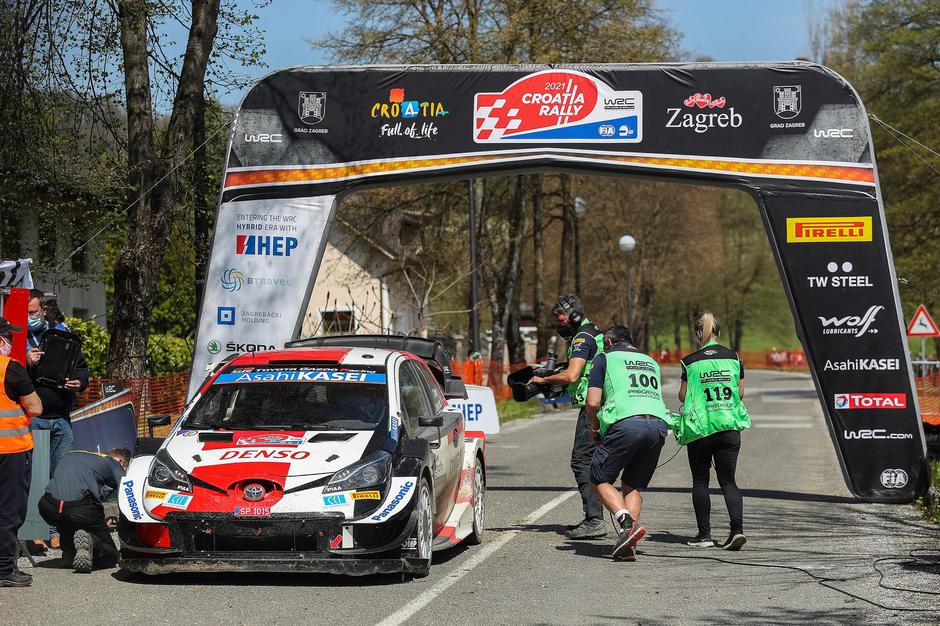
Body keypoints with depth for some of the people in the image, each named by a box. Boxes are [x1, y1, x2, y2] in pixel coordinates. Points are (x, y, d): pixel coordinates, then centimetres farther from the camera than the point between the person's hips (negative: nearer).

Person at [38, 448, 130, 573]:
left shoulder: (71, 455, 35)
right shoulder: (113, 464, 19)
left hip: (49, 507, 4)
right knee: (110, 557, 12)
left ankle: (69, 554, 17)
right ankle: (91, 541, -18)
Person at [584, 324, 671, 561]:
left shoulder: (605, 358, 15)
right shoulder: (651, 362, 32)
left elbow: (593, 402, 5)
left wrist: (594, 428, 24)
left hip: (625, 424, -5)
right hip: (659, 424, 5)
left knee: (600, 480, 10)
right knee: (632, 486, 17)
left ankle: (628, 524, -14)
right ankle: (628, 546, 2)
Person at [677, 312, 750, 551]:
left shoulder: (690, 362, -5)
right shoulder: (734, 358, 3)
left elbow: (683, 396, 0)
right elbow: (740, 393, 7)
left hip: (700, 428, -2)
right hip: (729, 426, 2)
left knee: (700, 481, 9)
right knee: (728, 481, 6)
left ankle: (704, 534, 7)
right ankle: (737, 528, -11)